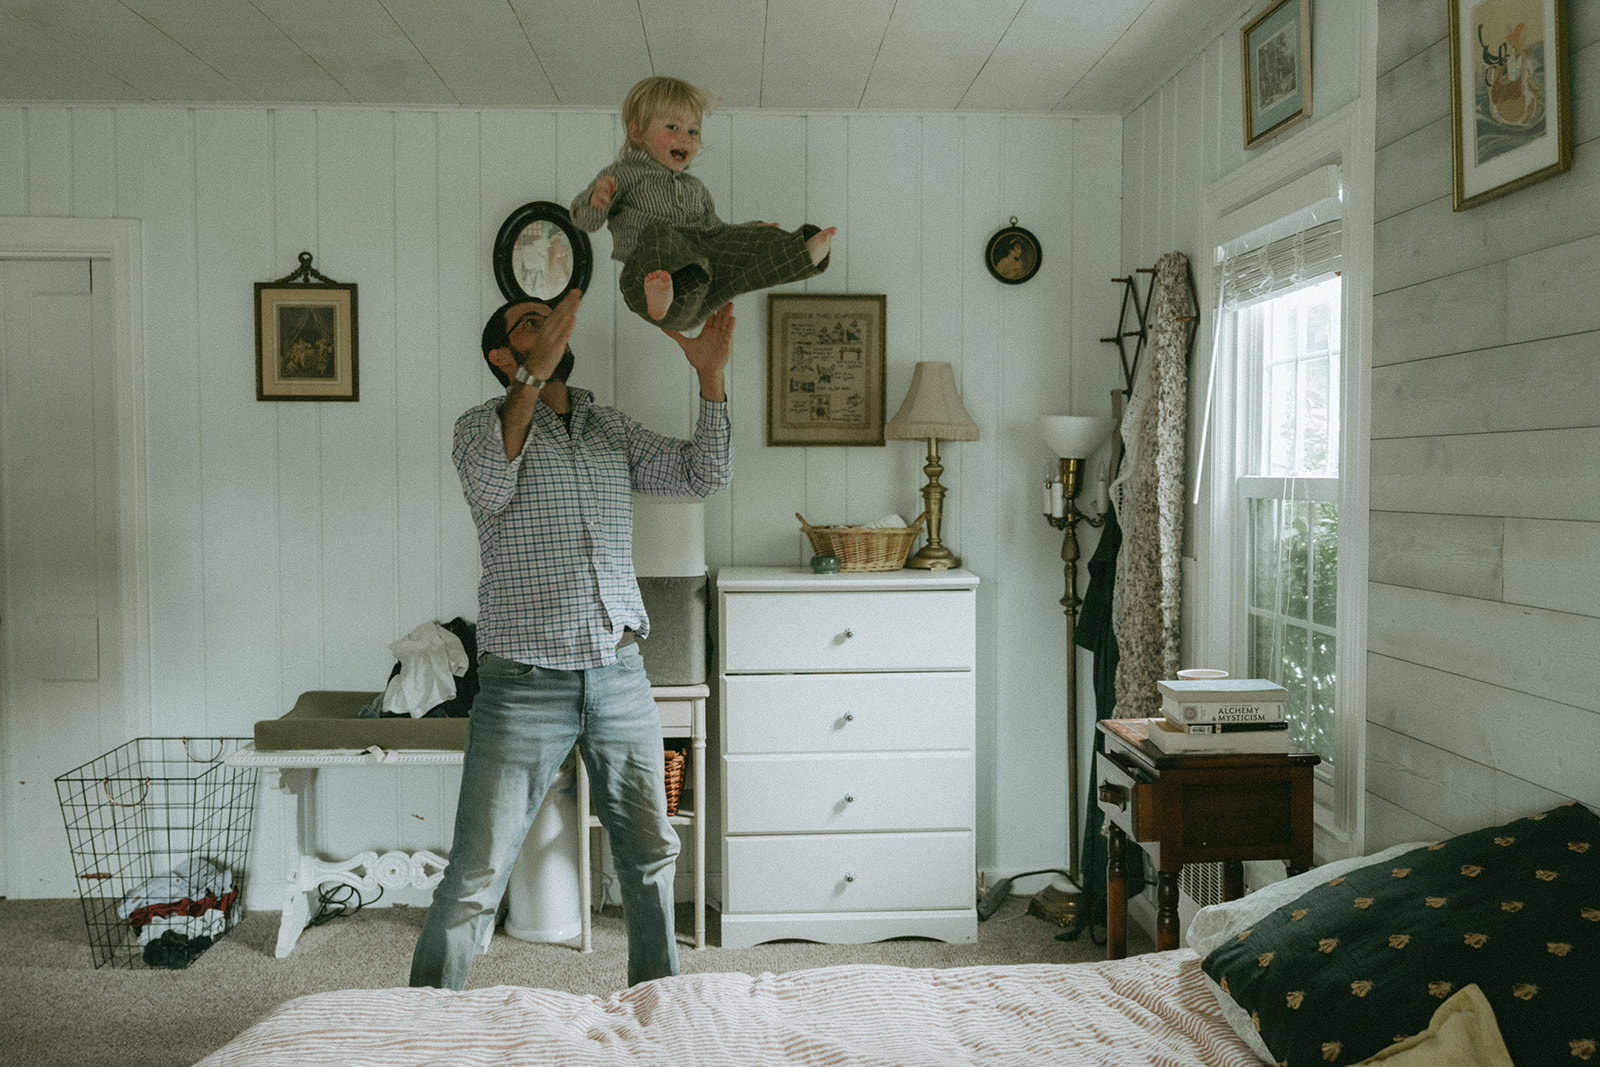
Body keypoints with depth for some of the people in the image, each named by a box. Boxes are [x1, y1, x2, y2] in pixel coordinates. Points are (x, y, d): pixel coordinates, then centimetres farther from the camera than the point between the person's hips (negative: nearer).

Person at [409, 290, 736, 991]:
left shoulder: (612, 430, 14)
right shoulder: (483, 424, 0)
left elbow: (703, 476, 8)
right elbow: (489, 486, -22)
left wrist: (710, 376, -2)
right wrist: (534, 377, -29)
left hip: (620, 676, 5)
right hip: (524, 686, -5)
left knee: (652, 853, 15)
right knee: (477, 874, -2)